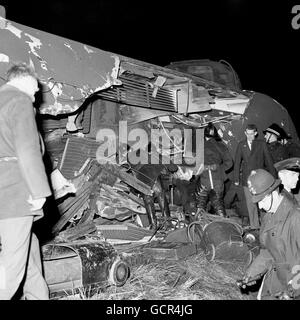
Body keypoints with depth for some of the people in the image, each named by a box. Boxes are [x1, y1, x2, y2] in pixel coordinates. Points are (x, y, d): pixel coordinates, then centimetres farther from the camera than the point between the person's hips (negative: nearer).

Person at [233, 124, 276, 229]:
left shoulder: (261, 144, 3)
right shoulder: (241, 145, 7)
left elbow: (268, 160, 5)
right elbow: (237, 163, 8)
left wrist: (273, 176, 4)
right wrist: (236, 179, 5)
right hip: (247, 178, 2)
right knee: (250, 204, 4)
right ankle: (254, 226, 14)